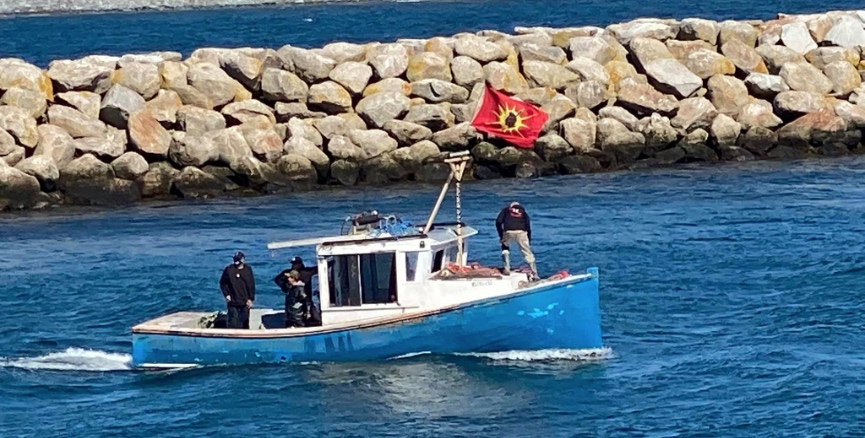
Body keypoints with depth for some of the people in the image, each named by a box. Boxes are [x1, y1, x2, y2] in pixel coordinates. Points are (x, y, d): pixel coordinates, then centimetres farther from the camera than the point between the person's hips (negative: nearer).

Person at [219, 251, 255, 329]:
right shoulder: (228, 269, -3)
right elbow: (223, 283, 6)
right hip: (233, 302, -1)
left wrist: (251, 299, -5)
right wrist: (226, 294, -5)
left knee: (245, 322, 10)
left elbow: (251, 285, 1)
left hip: (245, 302, 1)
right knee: (233, 322, -4)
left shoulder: (248, 270, 0)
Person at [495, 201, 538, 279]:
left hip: (508, 232, -1)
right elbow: (528, 227, 20)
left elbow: (498, 222, 13)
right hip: (521, 232, 1)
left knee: (505, 247, 29)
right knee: (528, 253, 12)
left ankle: (507, 269, 19)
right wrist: (529, 241, 24)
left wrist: (501, 235, 20)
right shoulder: (523, 212, 31)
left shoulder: (505, 210, 27)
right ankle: (535, 275, 10)